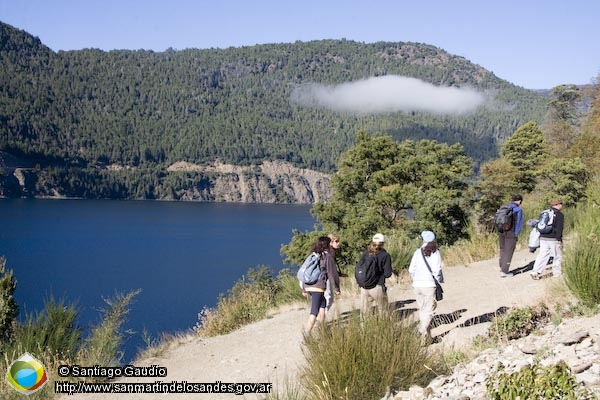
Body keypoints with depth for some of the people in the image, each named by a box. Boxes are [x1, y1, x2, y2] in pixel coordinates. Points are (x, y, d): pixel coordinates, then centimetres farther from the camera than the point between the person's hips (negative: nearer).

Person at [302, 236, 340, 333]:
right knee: (314, 312, -6)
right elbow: (332, 273, -2)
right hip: (318, 287, -7)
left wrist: (304, 289, 23)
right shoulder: (327, 256, -4)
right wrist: (336, 288, 6)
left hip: (308, 287, 7)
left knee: (322, 306, 21)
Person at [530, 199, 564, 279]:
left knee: (542, 255, 4)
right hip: (553, 239, -6)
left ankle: (535, 272, -6)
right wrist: (559, 240, -14)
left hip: (543, 238, 6)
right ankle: (557, 273, 14)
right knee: (557, 256, 8)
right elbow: (559, 228, -14)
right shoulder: (559, 214, -7)